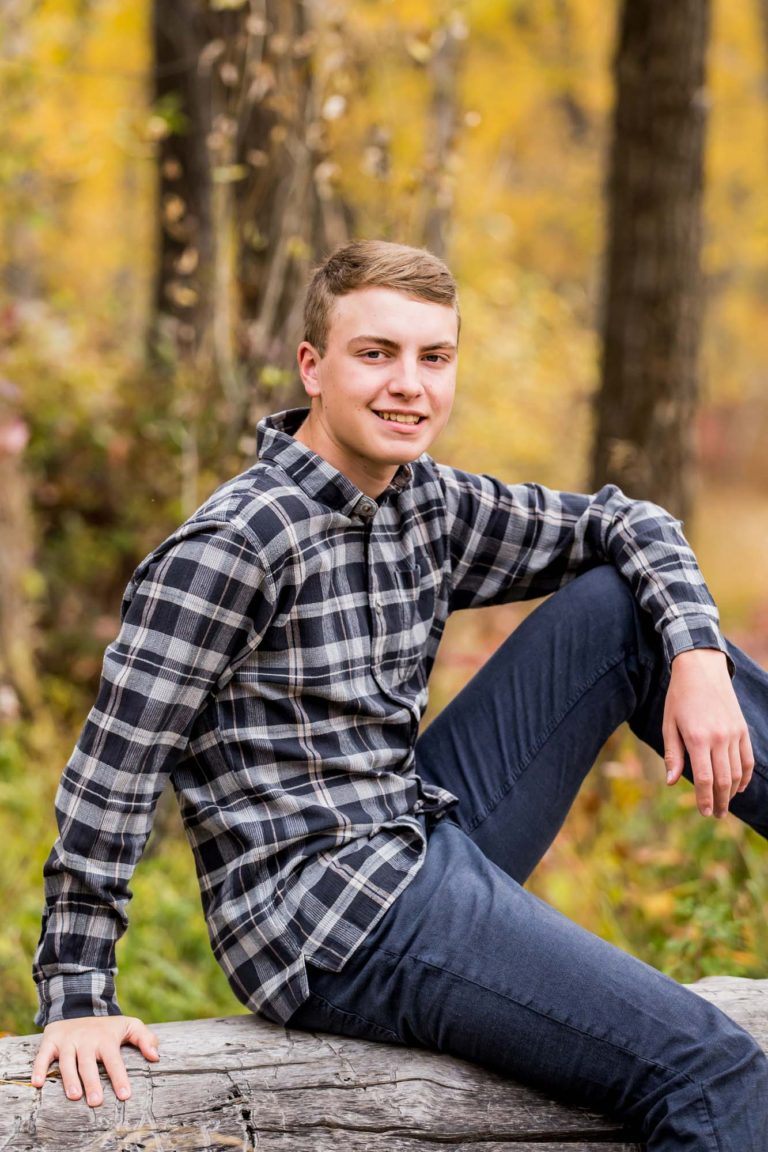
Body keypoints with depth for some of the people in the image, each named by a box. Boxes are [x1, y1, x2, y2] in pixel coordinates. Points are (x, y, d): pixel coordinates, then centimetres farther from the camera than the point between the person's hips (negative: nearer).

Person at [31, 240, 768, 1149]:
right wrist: (76, 998, -16)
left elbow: (625, 525, 18)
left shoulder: (432, 506, 8)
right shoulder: (237, 543, -16)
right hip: (327, 919, -9)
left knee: (619, 602, 7)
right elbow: (114, 765, -16)